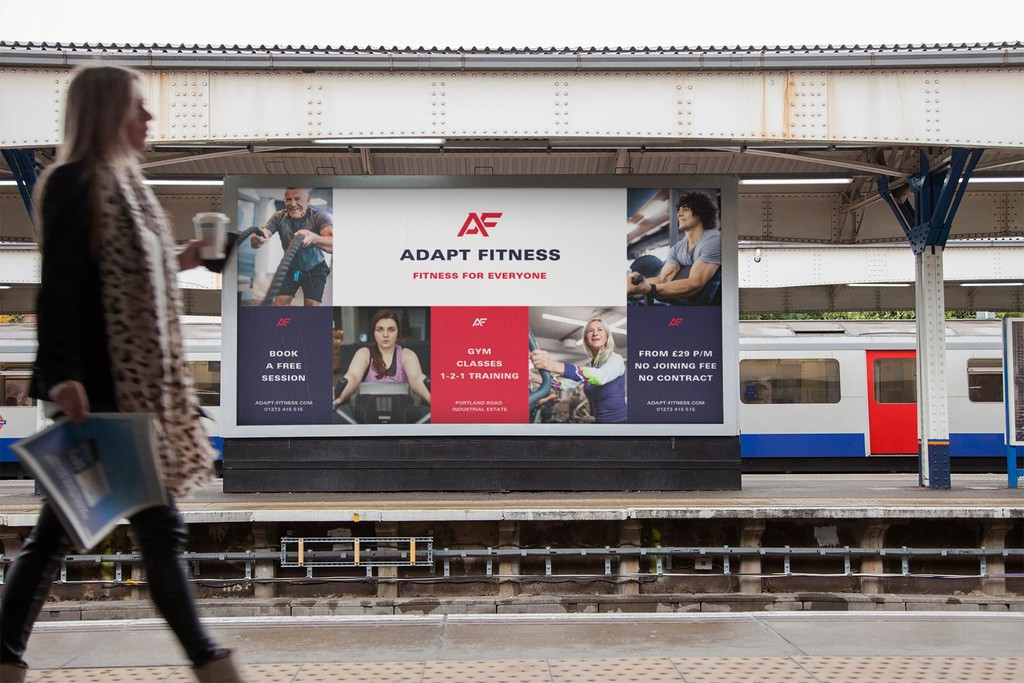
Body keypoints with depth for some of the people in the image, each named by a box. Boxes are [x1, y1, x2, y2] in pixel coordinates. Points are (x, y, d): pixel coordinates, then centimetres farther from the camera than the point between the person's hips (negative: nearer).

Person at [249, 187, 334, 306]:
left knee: (312, 305, -14)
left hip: (314, 269, -2)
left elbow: (333, 244, -45)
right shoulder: (279, 217, -18)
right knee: (280, 303, -9)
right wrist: (258, 239, -57)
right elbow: (254, 242, -30)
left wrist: (313, 238, -67)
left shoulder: (320, 217, -27)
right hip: (289, 268, 3)